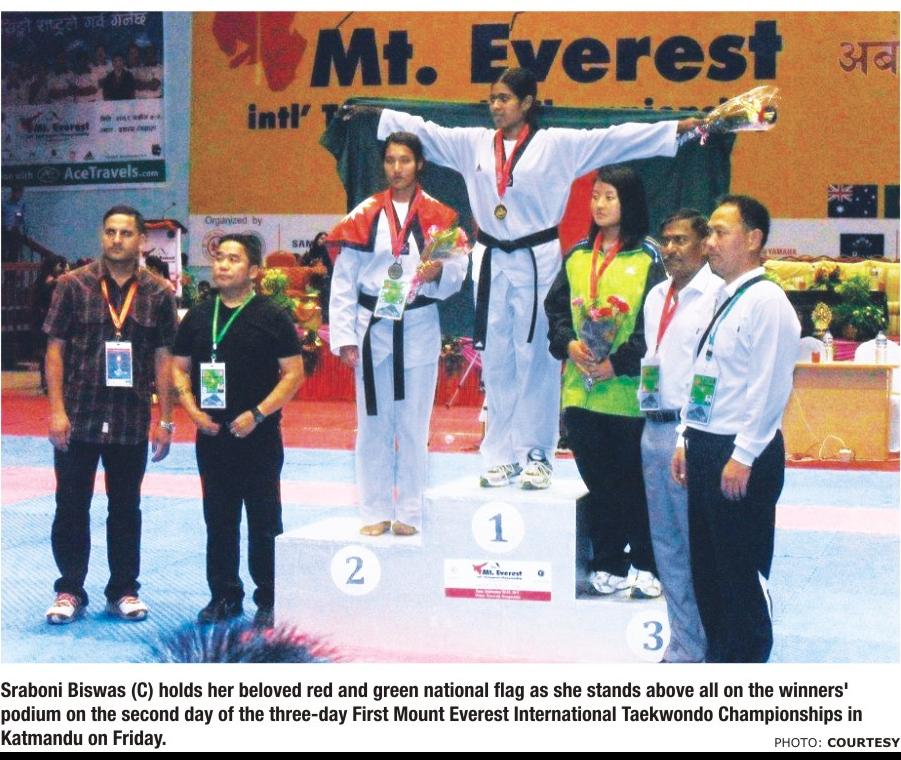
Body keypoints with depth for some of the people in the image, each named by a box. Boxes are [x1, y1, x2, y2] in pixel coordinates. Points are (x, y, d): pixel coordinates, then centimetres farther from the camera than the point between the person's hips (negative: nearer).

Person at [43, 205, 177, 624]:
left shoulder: (158, 294, 2)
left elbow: (163, 359, 5)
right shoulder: (73, 285, -2)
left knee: (126, 508, 10)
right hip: (78, 417, -1)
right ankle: (69, 591, 17)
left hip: (132, 421, 1)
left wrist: (166, 421, 2)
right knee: (71, 506, 6)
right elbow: (55, 349, -1)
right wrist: (57, 411, -8)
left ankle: (123, 591, 21)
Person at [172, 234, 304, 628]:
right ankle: (224, 596, 20)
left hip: (259, 436, -4)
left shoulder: (272, 317, -3)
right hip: (211, 435, 4)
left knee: (264, 521, 2)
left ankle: (269, 602, 10)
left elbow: (293, 373, -5)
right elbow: (180, 367, 14)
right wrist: (193, 409, -2)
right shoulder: (198, 316, 9)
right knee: (218, 520, 10)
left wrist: (257, 414, -14)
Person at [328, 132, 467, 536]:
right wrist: (344, 338, -4)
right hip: (372, 329, 1)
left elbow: (457, 274, 0)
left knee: (413, 424, 5)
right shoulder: (365, 215, 2)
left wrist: (438, 273, -22)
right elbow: (343, 282, 0)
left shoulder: (437, 216, 2)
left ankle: (409, 513, 14)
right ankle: (376, 512, 16)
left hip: (419, 329, 0)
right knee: (373, 423, 6)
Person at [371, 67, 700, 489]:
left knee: (536, 359, -1)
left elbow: (614, 139, -7)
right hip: (492, 263, 4)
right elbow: (422, 130, 15)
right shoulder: (473, 143, 8)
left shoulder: (557, 145, -3)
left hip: (537, 262, -4)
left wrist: (679, 128, -12)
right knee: (496, 361, 9)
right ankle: (502, 455, 18)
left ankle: (536, 455, 10)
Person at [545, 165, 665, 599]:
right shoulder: (577, 256, 12)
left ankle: (646, 567, 12)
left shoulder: (648, 259, -3)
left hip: (628, 390, -4)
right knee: (598, 482, 9)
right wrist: (569, 343, -6)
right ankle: (608, 566, 17)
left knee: (635, 481, 2)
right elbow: (555, 307, 13)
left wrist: (619, 363, -15)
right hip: (581, 387, 5)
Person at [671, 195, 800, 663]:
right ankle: (719, 656, 27)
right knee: (706, 567, 15)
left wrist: (742, 458, -20)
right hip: (705, 448, 9)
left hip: (743, 457, -9)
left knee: (742, 572, 0)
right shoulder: (723, 299, 15)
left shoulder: (765, 302, -14)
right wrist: (687, 441, 17)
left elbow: (770, 387, -19)